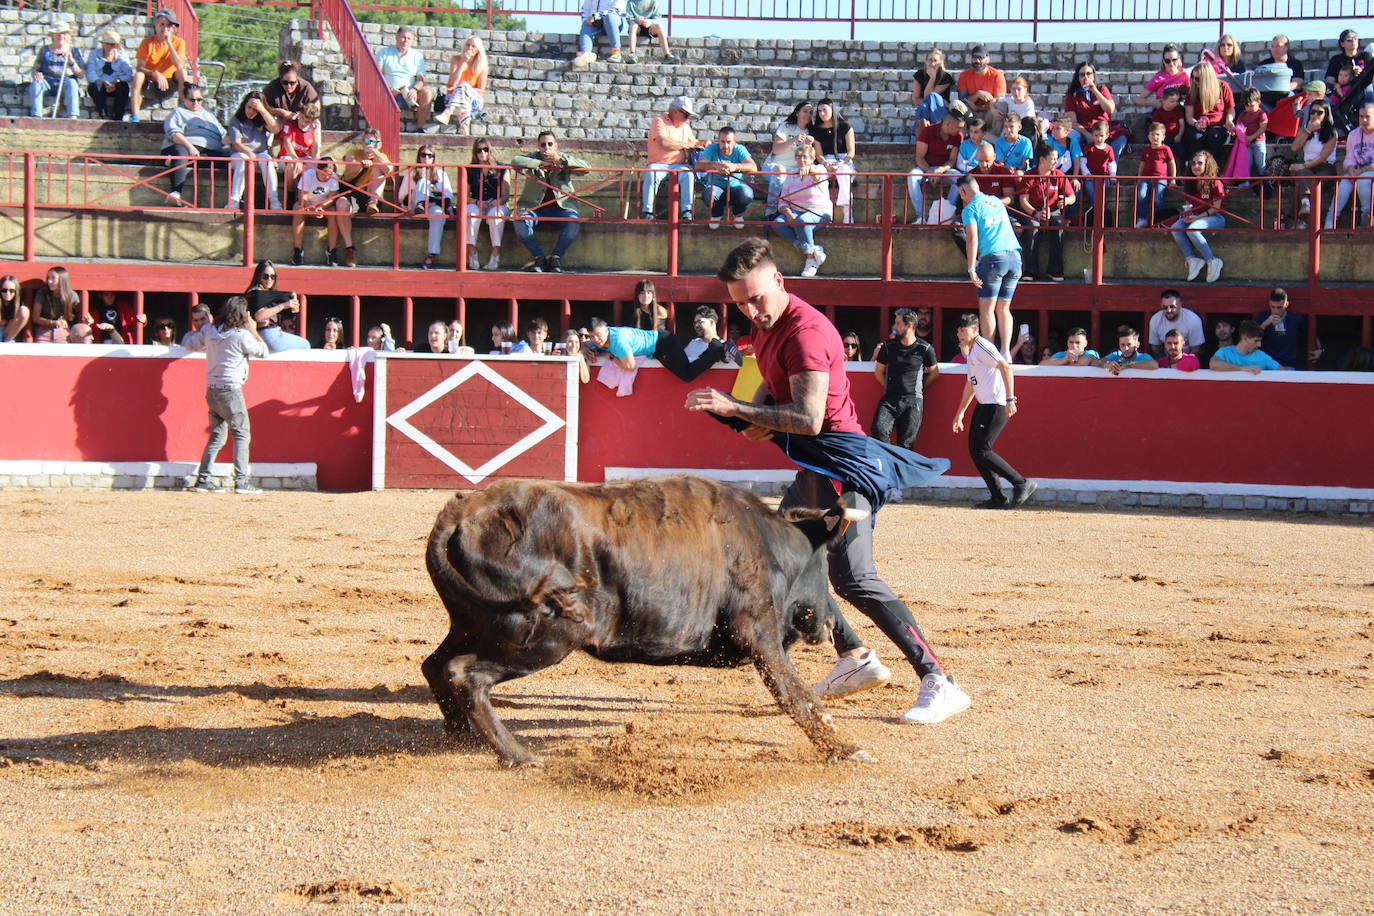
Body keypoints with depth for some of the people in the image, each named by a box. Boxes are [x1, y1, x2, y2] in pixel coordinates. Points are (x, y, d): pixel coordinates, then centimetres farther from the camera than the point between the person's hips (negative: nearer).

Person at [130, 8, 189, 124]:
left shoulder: (179, 42, -5)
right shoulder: (147, 43, -7)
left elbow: (179, 66, -21)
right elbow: (139, 68, -14)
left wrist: (169, 43, -25)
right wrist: (155, 74, -33)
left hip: (169, 83, 1)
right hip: (151, 81, -1)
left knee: (183, 72, -28)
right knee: (138, 75, -32)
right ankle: (134, 116, -36)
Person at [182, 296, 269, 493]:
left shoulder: (209, 331, 5)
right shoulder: (241, 335, -12)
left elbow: (190, 345, 19)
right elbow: (263, 351, 0)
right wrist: (254, 331, 11)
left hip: (212, 389, 7)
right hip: (230, 389, -7)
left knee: (217, 436, 15)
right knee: (242, 434, -3)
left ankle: (202, 479, 12)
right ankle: (242, 481, -12)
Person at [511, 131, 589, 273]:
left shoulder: (565, 159, 9)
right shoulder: (533, 158, 8)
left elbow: (585, 168, -7)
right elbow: (515, 161, -12)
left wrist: (561, 160, -19)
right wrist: (541, 164, -19)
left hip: (560, 206, 0)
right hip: (534, 206, 0)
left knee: (574, 222, -30)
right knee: (520, 221, -30)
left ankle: (556, 258, -14)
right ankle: (538, 257, -15)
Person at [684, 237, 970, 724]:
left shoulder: (805, 331, -21)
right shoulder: (766, 324, 11)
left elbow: (810, 419, -28)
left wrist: (735, 409, -28)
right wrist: (757, 416, 7)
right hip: (814, 466, 11)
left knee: (853, 579, -18)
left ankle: (939, 683, -22)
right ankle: (855, 658, 22)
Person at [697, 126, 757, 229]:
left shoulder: (739, 149, -8)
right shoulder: (712, 149, -8)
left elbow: (753, 168, -25)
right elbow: (699, 165, -25)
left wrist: (734, 166, -45)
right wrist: (716, 165, -46)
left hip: (735, 186, 0)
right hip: (716, 186, 0)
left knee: (747, 193, -33)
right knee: (710, 193, -36)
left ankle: (738, 215, 4)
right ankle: (716, 215, 3)